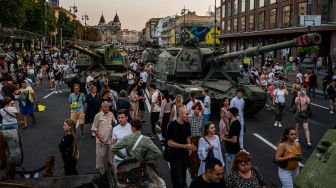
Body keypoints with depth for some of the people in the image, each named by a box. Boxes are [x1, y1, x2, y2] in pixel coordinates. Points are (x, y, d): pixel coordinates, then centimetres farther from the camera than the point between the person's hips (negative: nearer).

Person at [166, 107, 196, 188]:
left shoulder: (187, 124, -1)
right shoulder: (172, 125, -18)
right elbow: (170, 143, -19)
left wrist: (190, 147, -4)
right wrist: (185, 146, -24)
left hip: (185, 155, 6)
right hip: (175, 156, -5)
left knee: (183, 178, 17)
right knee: (178, 181, 0)